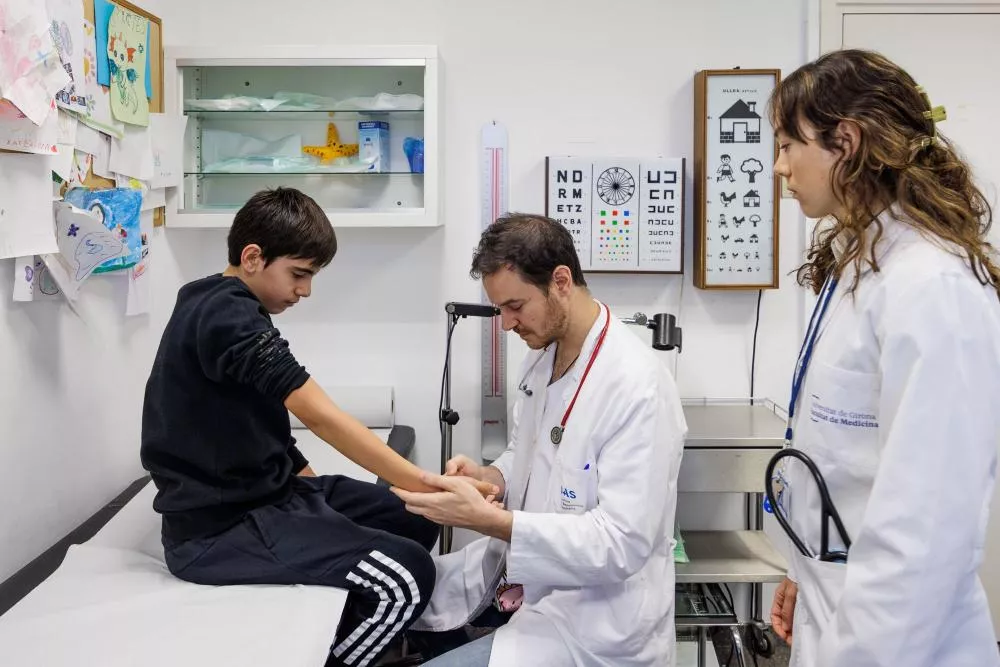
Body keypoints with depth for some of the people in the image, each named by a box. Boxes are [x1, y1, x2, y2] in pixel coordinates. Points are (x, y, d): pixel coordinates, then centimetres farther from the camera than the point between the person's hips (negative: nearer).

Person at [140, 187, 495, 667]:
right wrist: (424, 485, -27)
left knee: (415, 520, 9)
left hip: (263, 491, 11)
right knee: (407, 575, -22)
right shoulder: (226, 317, -21)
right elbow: (321, 417, -28)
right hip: (221, 526, -11)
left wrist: (306, 477, 7)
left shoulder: (222, 308, 13)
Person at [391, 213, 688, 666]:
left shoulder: (638, 388, -25)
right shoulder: (543, 355, 2)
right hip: (527, 572, 8)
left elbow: (622, 544, -27)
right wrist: (491, 477, -7)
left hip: (591, 616, -8)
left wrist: (486, 519, -32)